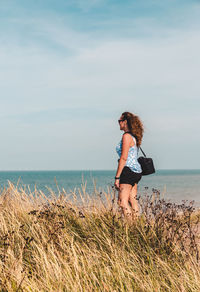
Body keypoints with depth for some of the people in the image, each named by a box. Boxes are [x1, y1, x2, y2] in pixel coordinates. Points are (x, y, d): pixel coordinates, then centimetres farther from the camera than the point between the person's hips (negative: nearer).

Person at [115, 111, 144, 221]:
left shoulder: (126, 136, -12)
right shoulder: (134, 137, 16)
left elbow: (124, 158, -17)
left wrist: (117, 177, -15)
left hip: (129, 170, -10)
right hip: (136, 171, 10)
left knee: (122, 201, -10)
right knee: (132, 201, 10)